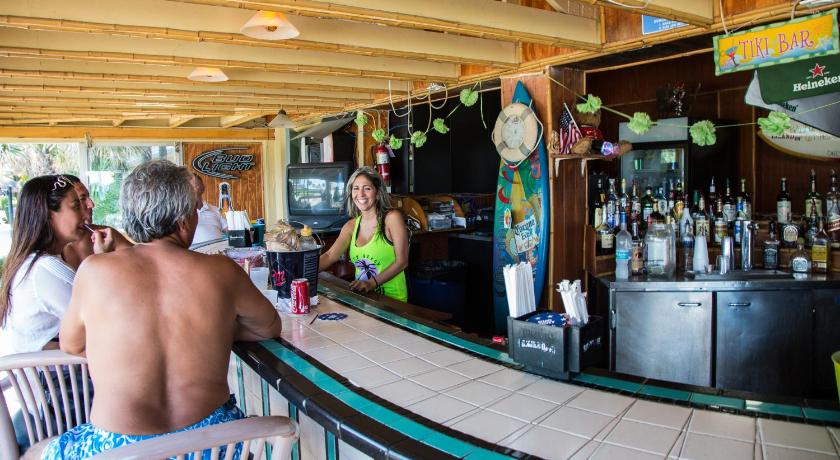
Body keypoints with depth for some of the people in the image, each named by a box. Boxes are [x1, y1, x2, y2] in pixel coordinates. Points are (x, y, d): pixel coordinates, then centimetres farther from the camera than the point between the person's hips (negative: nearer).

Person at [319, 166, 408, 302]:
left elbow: (402, 261, -11)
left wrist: (372, 283, -20)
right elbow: (329, 256, 1)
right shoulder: (352, 225, 11)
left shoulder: (392, 217, -7)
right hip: (360, 296, 6)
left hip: (391, 299, -6)